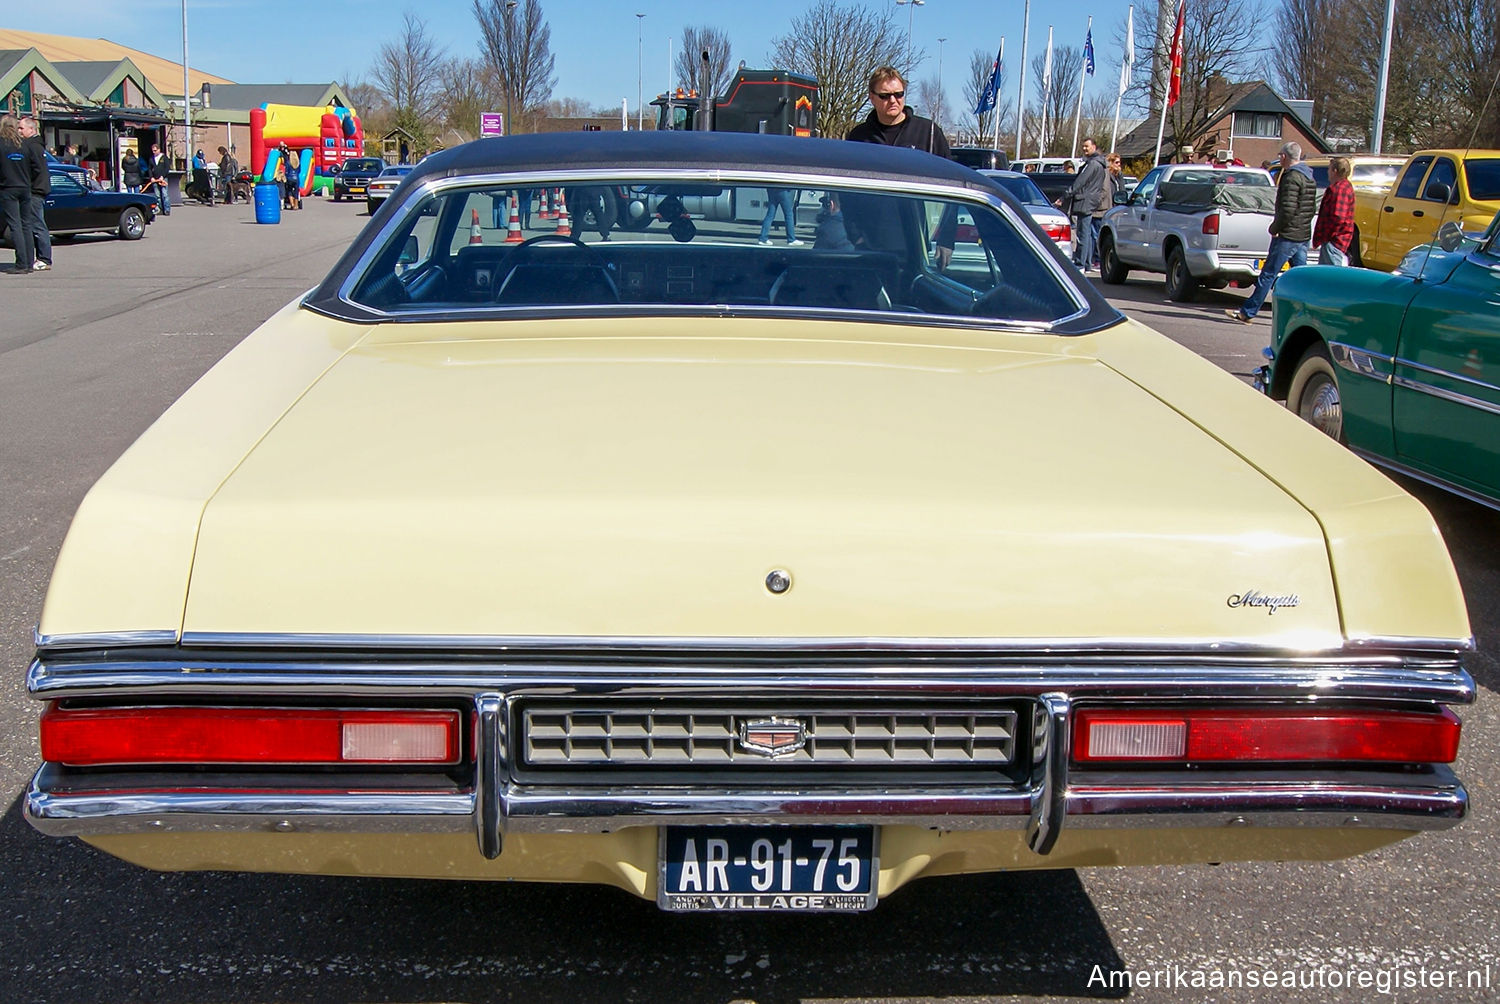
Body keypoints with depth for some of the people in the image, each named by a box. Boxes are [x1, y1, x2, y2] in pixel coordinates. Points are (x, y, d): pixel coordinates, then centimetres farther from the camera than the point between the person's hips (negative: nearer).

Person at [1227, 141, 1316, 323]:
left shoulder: (1292, 178, -15)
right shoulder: (1309, 178, 14)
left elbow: (1287, 210, -23)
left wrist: (1274, 228, -9)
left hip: (1287, 236, -9)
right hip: (1304, 235, 9)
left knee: (1268, 275, -4)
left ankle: (1247, 312, 0)